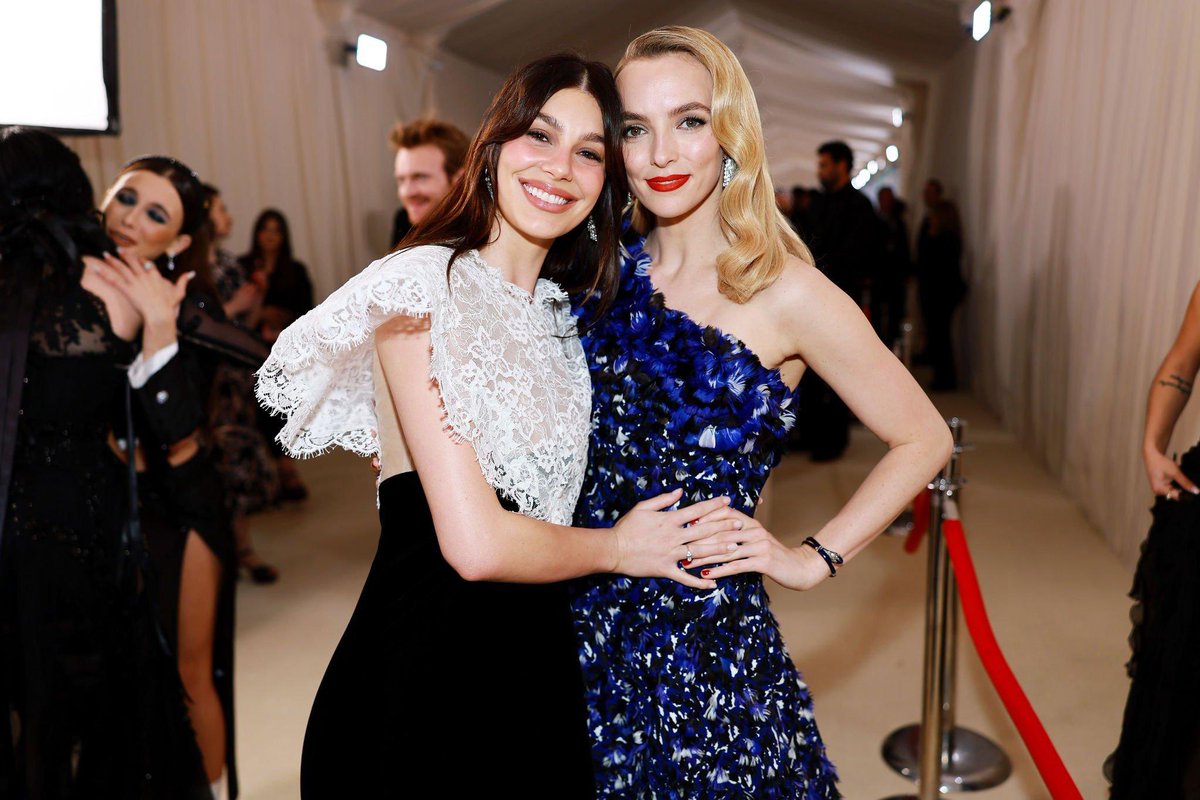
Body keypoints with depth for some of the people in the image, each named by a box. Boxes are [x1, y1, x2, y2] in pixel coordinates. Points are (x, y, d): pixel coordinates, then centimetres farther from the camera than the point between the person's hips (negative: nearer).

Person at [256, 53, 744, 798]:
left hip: (539, 667, 7)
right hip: (424, 679, -7)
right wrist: (619, 549, -6)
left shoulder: (562, 315, 8)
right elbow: (476, 544, -21)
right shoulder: (426, 285, -16)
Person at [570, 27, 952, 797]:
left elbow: (923, 439, -3)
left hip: (708, 640, -4)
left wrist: (814, 559, -7)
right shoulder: (610, 269, 0)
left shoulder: (785, 293, -12)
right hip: (586, 626, 4)